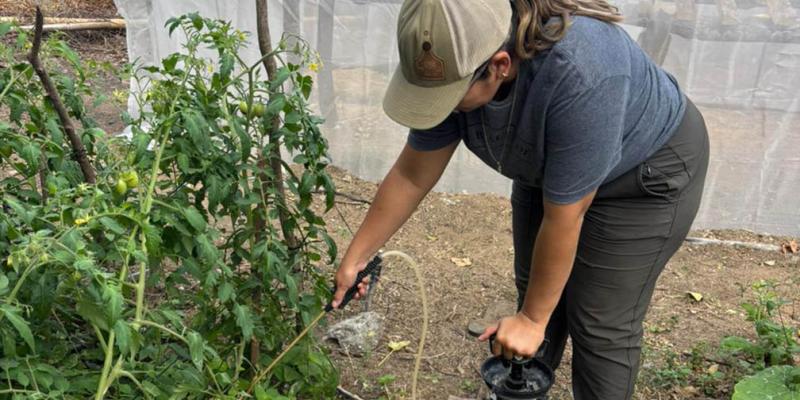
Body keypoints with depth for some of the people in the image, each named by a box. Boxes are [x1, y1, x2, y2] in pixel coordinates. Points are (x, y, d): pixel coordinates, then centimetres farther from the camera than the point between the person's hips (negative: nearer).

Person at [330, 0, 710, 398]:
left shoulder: (578, 75, -41)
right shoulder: (454, 60, -21)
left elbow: (564, 219, -31)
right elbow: (412, 175, -11)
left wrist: (532, 319, -19)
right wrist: (354, 258, -5)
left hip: (645, 174, -6)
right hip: (550, 167, 6)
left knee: (601, 324, -3)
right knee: (534, 287, 13)